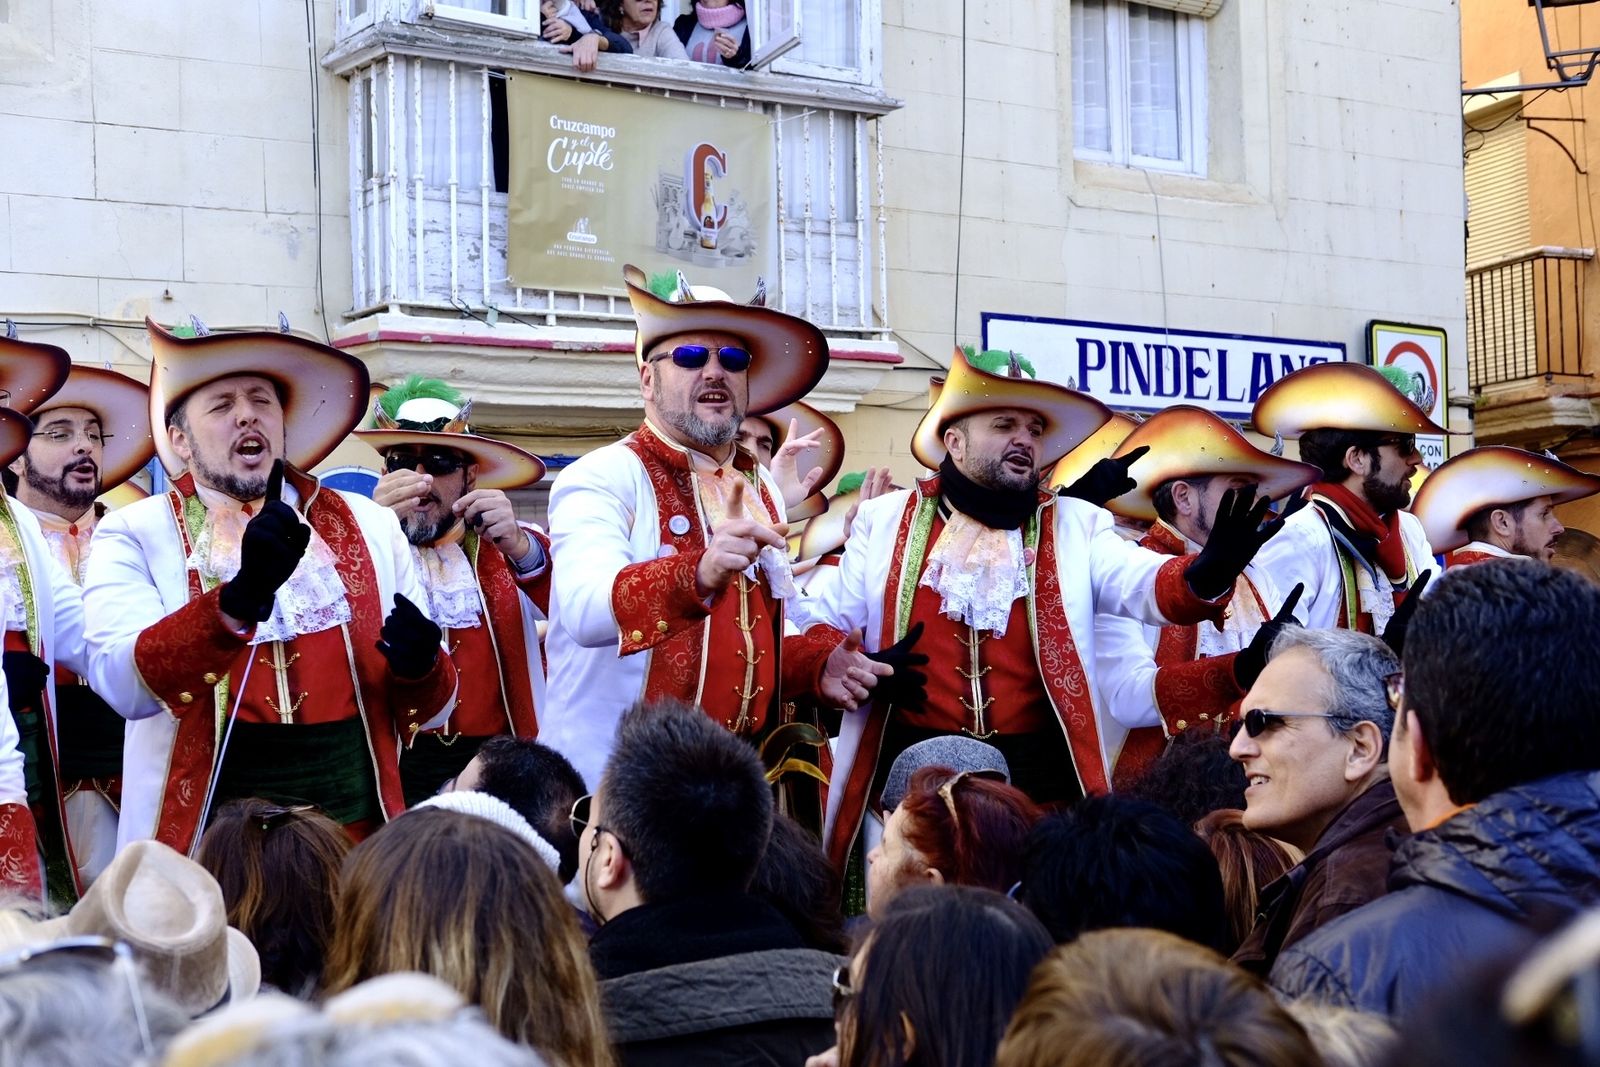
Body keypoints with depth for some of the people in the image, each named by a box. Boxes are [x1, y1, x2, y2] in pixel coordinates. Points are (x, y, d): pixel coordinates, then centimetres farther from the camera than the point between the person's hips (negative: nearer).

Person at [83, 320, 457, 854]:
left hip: (355, 809, 2)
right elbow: (124, 685, -17)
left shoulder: (370, 526, 8)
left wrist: (419, 667, -13)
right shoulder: (135, 534, 1)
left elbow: (429, 707, 9)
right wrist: (238, 599, -31)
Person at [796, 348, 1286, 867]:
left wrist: (1205, 572, -30)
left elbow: (1144, 583, -7)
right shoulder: (886, 519, 9)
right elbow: (818, 623, 9)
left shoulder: (1074, 525, 10)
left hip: (1040, 774, 1)